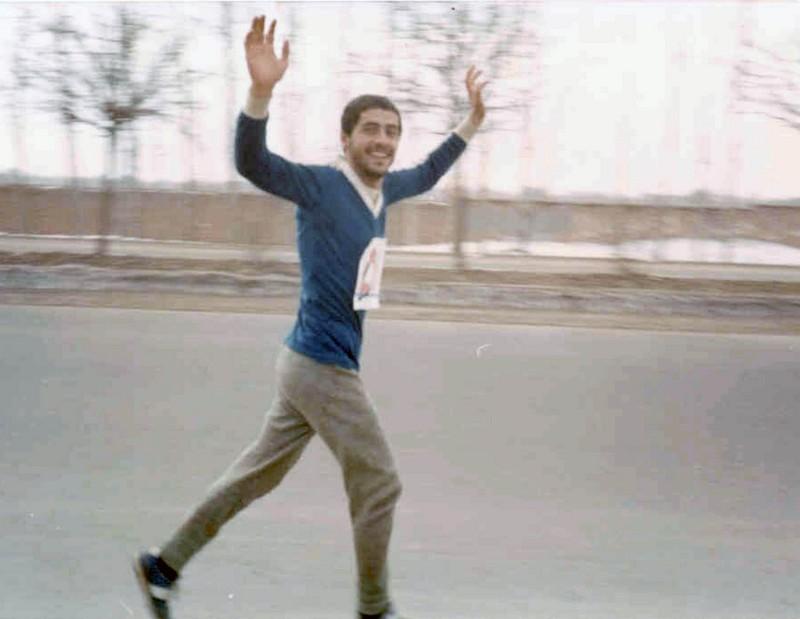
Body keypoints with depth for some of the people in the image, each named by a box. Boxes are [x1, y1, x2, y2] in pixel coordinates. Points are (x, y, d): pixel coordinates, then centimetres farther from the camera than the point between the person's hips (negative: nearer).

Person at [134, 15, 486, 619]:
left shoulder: (384, 188, 10)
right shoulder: (320, 186, -14)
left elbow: (426, 176, 31)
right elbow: (252, 163, -30)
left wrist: (471, 122, 27)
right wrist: (262, 91, -46)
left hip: (314, 365, 9)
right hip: (323, 367, -9)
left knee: (259, 472, 17)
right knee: (379, 485, 3)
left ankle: (164, 565, 28)